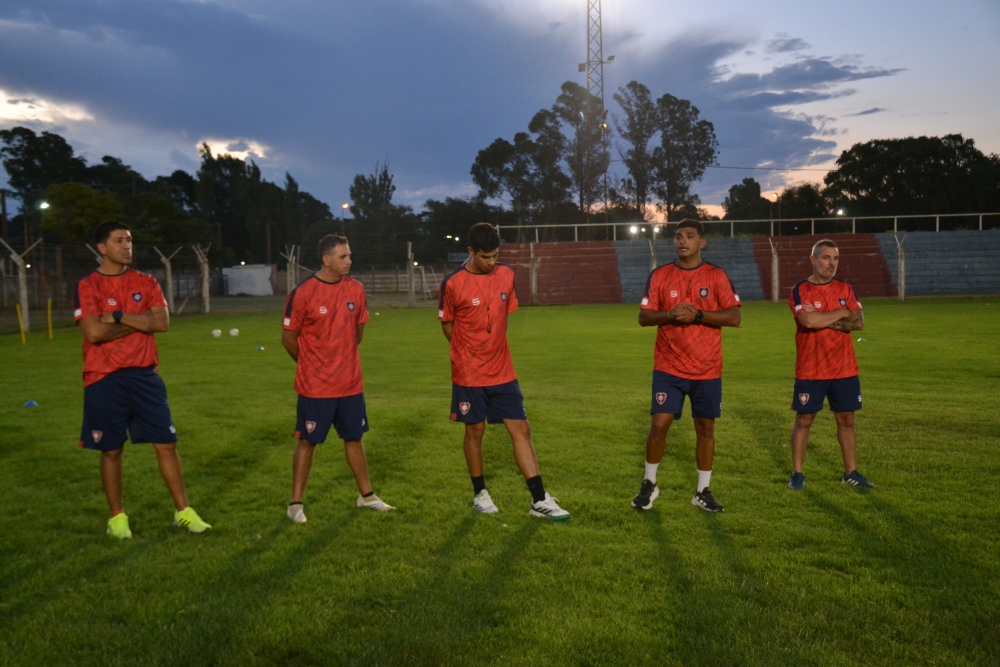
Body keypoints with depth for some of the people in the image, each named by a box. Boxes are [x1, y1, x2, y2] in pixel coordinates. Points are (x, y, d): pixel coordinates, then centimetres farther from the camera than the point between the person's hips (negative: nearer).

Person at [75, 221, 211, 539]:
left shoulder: (146, 282, 7)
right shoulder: (87, 286, -3)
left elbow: (162, 322, -7)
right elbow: (94, 332, -17)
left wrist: (118, 315, -12)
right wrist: (140, 321, -10)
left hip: (144, 375, 3)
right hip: (104, 379, -2)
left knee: (166, 444, 4)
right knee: (111, 450, 8)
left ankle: (183, 511, 14)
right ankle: (117, 516, 23)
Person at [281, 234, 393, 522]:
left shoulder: (356, 288, 1)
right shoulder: (303, 292, -14)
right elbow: (288, 337, -6)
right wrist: (311, 365, 5)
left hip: (351, 383, 5)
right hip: (315, 386, -4)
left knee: (354, 438, 15)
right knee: (307, 442, 5)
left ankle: (366, 495, 28)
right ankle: (295, 504, 17)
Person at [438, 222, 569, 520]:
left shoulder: (506, 275, 1)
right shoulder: (452, 283, -11)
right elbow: (447, 325, 1)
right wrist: (471, 351, 7)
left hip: (503, 372, 3)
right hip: (469, 373, -3)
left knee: (521, 429, 0)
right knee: (475, 431, 9)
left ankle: (539, 501, 5)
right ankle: (480, 494, 28)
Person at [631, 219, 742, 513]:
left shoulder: (716, 275, 1)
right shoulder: (660, 275, 3)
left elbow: (734, 317, -6)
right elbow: (644, 317, 0)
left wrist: (697, 315, -18)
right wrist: (670, 315, -18)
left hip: (707, 369, 1)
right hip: (669, 367, 0)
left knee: (705, 428, 7)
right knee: (659, 424, -7)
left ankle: (703, 491, 21)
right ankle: (649, 484, 15)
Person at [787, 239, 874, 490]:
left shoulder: (845, 289, 8)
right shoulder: (800, 290, -6)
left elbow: (859, 322, -4)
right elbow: (808, 321, -23)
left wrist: (822, 320, -15)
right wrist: (842, 313, -10)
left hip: (844, 369, 4)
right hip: (810, 371, -4)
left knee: (846, 419, 10)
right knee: (804, 420, 3)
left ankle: (851, 472, 23)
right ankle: (797, 473, 14)